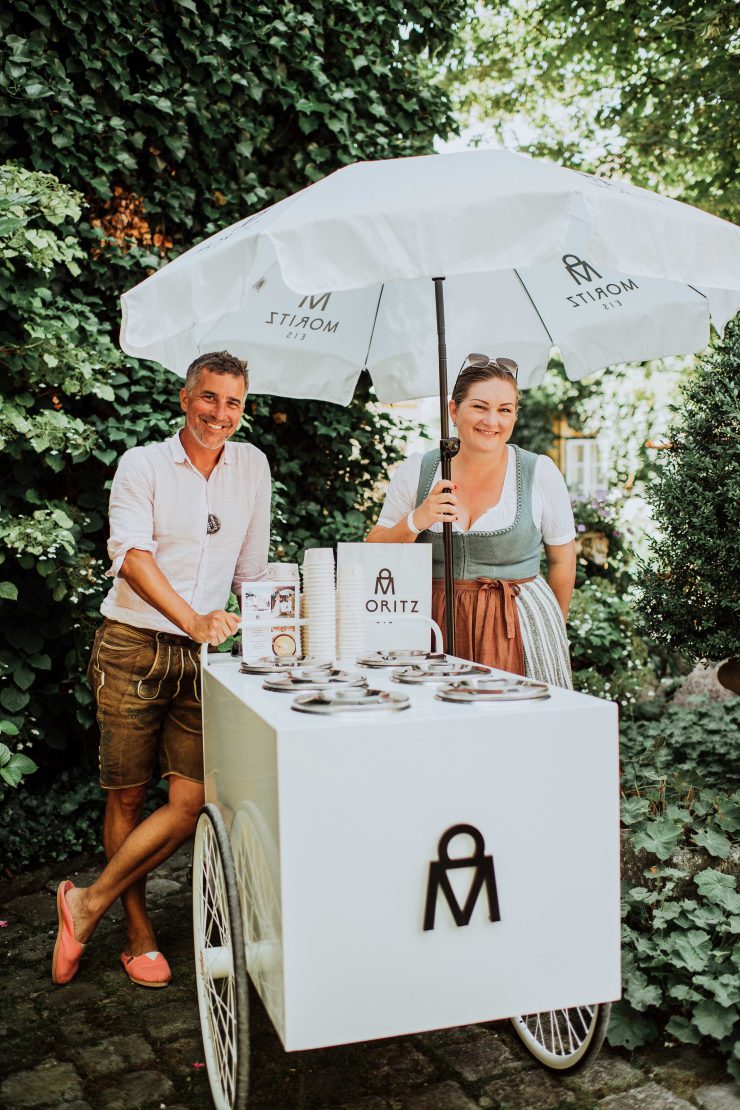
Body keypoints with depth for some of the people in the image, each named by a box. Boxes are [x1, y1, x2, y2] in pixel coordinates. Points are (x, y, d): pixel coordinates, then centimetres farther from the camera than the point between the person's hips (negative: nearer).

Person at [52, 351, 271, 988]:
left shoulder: (252, 466, 9)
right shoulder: (142, 464, -2)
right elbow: (132, 554, -17)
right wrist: (194, 622, -30)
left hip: (202, 659, 3)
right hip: (133, 649, -2)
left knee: (192, 801, -6)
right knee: (127, 798, 6)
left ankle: (88, 904, 10)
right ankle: (139, 934, 22)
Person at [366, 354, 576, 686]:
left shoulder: (540, 473, -2)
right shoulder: (416, 472, 0)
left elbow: (562, 559, 9)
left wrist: (552, 630, 18)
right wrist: (416, 521, -13)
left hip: (519, 629, 0)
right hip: (435, 625, 1)